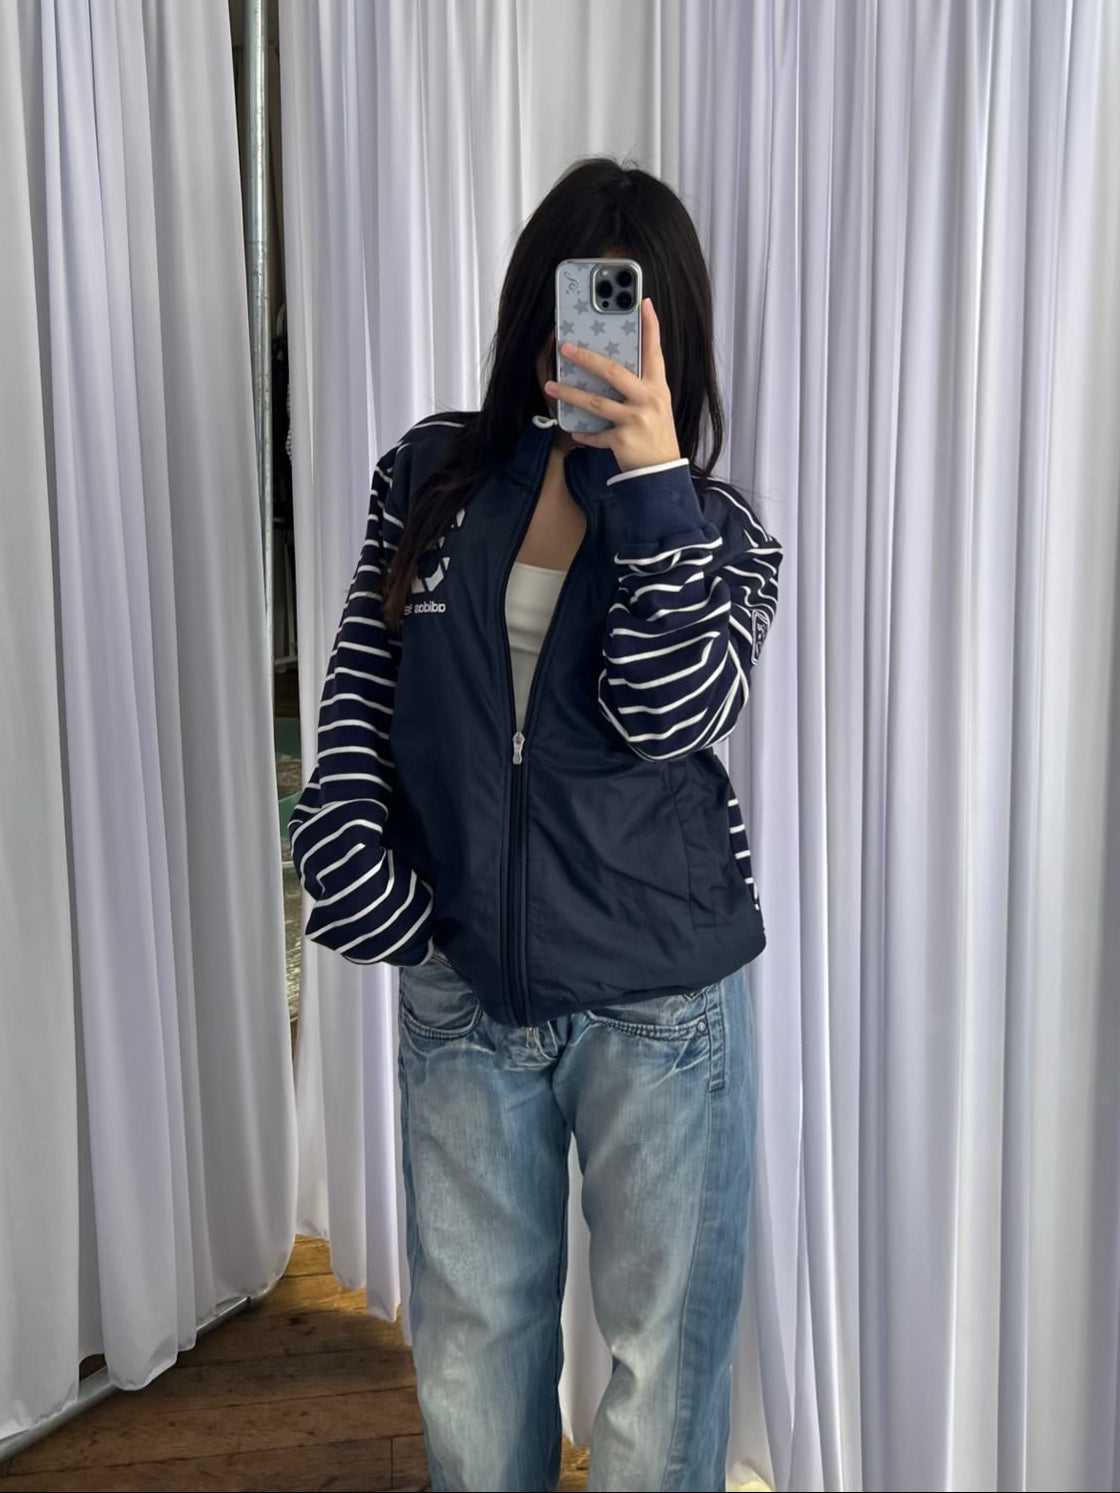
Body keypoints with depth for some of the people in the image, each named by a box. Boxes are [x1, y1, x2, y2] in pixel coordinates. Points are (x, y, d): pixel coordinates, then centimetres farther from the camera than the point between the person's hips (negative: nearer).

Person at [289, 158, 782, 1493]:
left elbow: (667, 713, -18)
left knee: (662, 1343, 12)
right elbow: (358, 689, 5)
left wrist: (650, 476, -22)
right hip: (458, 985, 2)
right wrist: (352, 860, -8)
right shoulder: (429, 478, 4)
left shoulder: (718, 528, -2)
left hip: (661, 997, -1)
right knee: (470, 1347, 18)